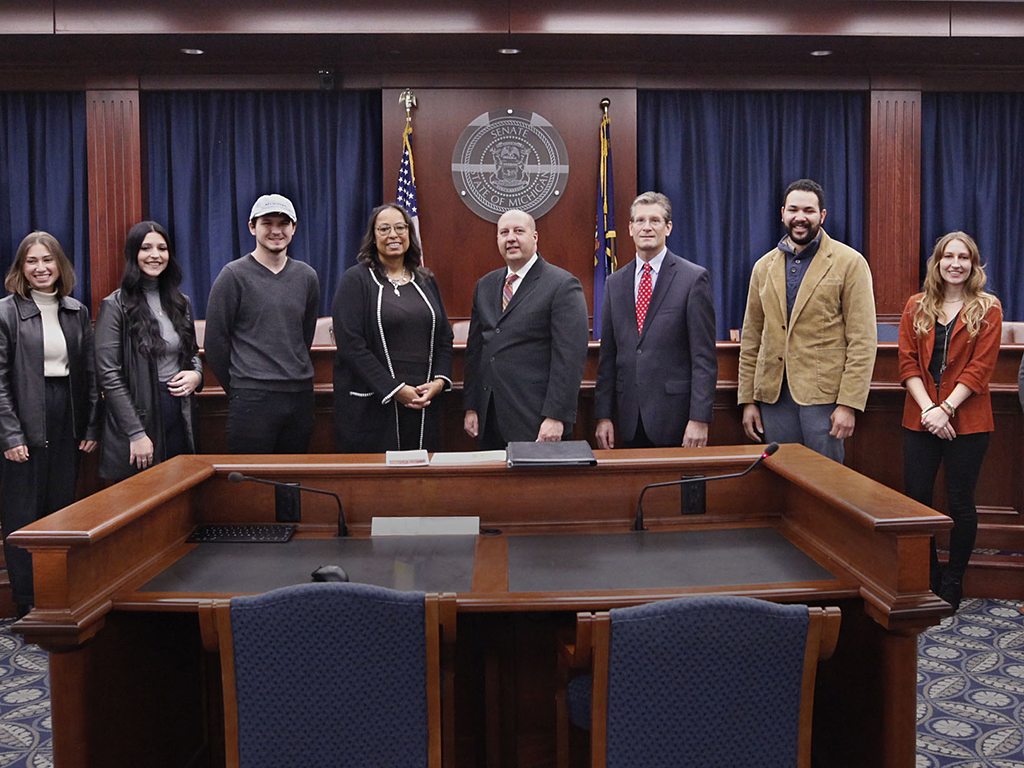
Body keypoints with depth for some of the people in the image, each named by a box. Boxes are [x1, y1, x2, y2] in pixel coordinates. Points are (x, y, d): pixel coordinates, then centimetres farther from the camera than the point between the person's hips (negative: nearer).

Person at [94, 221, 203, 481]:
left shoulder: (181, 303, 12)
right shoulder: (116, 306, -5)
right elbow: (109, 375, -10)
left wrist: (196, 375, -1)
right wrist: (136, 434, -15)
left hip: (180, 416, 5)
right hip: (139, 415, -5)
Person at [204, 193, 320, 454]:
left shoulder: (307, 276, 11)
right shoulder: (234, 275, -3)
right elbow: (215, 340, -1)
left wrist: (294, 377, 15)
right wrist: (237, 388, 3)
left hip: (301, 395, 5)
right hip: (252, 400, -4)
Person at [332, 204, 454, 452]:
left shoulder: (425, 281, 14)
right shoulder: (355, 280, -2)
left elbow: (445, 337, 15)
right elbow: (351, 345, -11)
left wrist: (439, 381, -3)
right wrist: (395, 390, -15)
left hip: (423, 403, 5)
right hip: (371, 407, -4)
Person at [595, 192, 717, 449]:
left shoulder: (694, 278, -3)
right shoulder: (615, 282, 11)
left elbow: (704, 357, -7)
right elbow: (608, 355, 12)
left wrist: (699, 418, -13)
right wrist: (603, 416, 6)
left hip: (675, 418, -4)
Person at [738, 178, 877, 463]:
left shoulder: (850, 263, -2)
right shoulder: (764, 267, 12)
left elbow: (862, 339, -6)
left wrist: (849, 404, -13)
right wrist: (748, 400, 8)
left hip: (823, 396, -4)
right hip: (773, 396, 4)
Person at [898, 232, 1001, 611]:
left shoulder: (987, 309, 1)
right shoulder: (916, 307, 9)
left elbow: (980, 367, -7)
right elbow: (907, 363, 2)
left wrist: (945, 408, -15)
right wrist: (927, 408, -11)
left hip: (966, 421, -3)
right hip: (920, 419, 3)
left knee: (960, 503, 4)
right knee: (916, 500, 4)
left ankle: (952, 585, 18)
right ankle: (928, 579, 21)